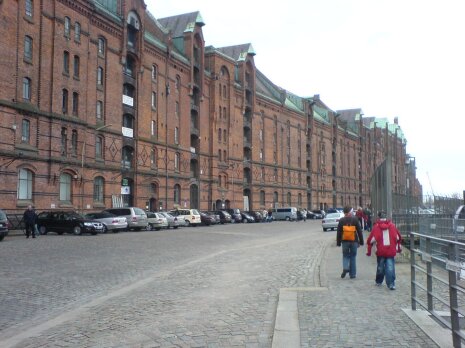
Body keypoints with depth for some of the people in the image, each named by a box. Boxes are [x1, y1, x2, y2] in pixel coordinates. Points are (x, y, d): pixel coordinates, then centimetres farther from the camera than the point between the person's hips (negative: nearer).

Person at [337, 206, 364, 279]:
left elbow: (339, 232, 2)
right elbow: (359, 231, -1)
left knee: (345, 256, 13)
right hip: (354, 241, 0)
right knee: (353, 257, 8)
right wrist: (361, 242, 4)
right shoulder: (355, 219, -2)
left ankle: (345, 268, -13)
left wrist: (338, 242, 7)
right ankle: (352, 274, 9)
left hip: (345, 241, 1)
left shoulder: (341, 221, 1)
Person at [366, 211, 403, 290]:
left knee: (380, 267, 16)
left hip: (380, 251, 0)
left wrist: (368, 251, 8)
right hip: (391, 251, 1)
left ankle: (379, 281, 32)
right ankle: (391, 284, -10)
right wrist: (399, 248, 32)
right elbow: (399, 238, 17)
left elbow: (371, 240, -2)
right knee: (390, 267, -1)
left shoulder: (376, 227, -3)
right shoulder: (392, 226, 5)